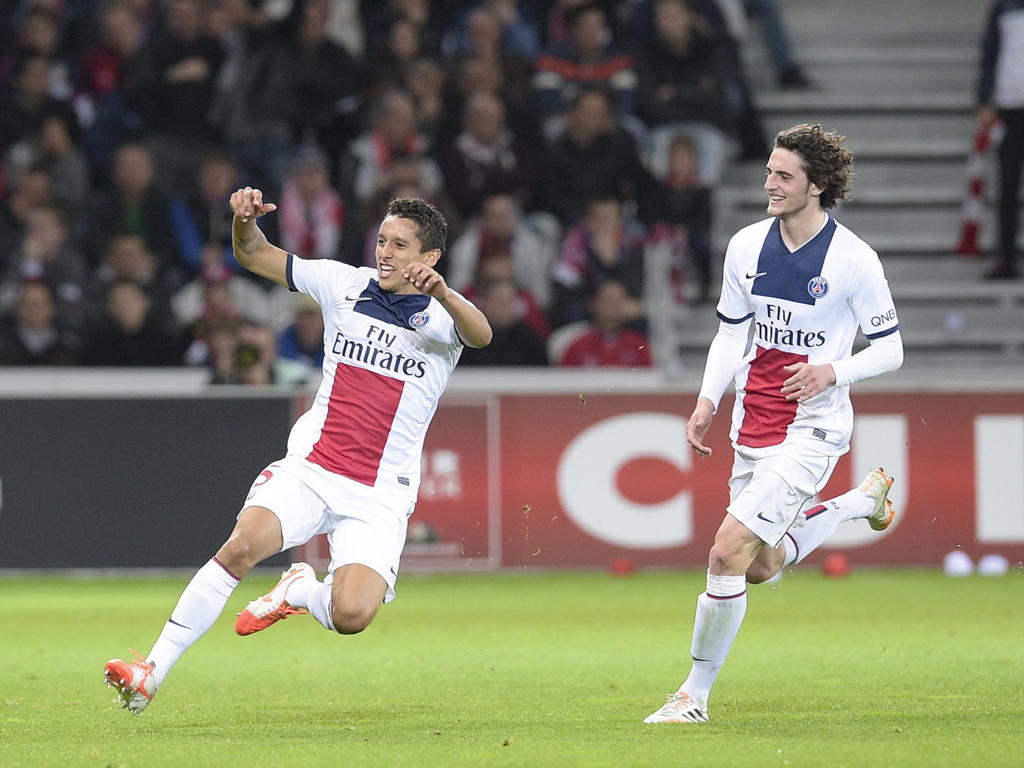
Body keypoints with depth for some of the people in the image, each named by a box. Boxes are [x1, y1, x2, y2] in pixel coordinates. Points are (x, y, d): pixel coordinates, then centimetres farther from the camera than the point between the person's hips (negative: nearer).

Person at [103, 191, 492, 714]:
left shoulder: (443, 314, -3)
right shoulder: (345, 284, 6)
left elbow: (480, 335, -28)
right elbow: (255, 256, 12)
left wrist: (440, 292, -47)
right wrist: (245, 220, -11)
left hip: (379, 496, -2)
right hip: (310, 469, 2)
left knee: (352, 616, -22)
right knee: (242, 544, -26)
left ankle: (300, 592, 15)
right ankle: (152, 672, -22)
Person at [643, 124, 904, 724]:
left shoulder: (855, 259, -13)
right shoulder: (747, 245, 2)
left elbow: (890, 349, -5)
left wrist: (832, 370, -22)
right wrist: (708, 401, 2)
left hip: (811, 429, -7)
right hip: (754, 422, 7)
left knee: (728, 552, -16)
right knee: (760, 567, 15)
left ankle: (694, 696, -3)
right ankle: (864, 500, 38)